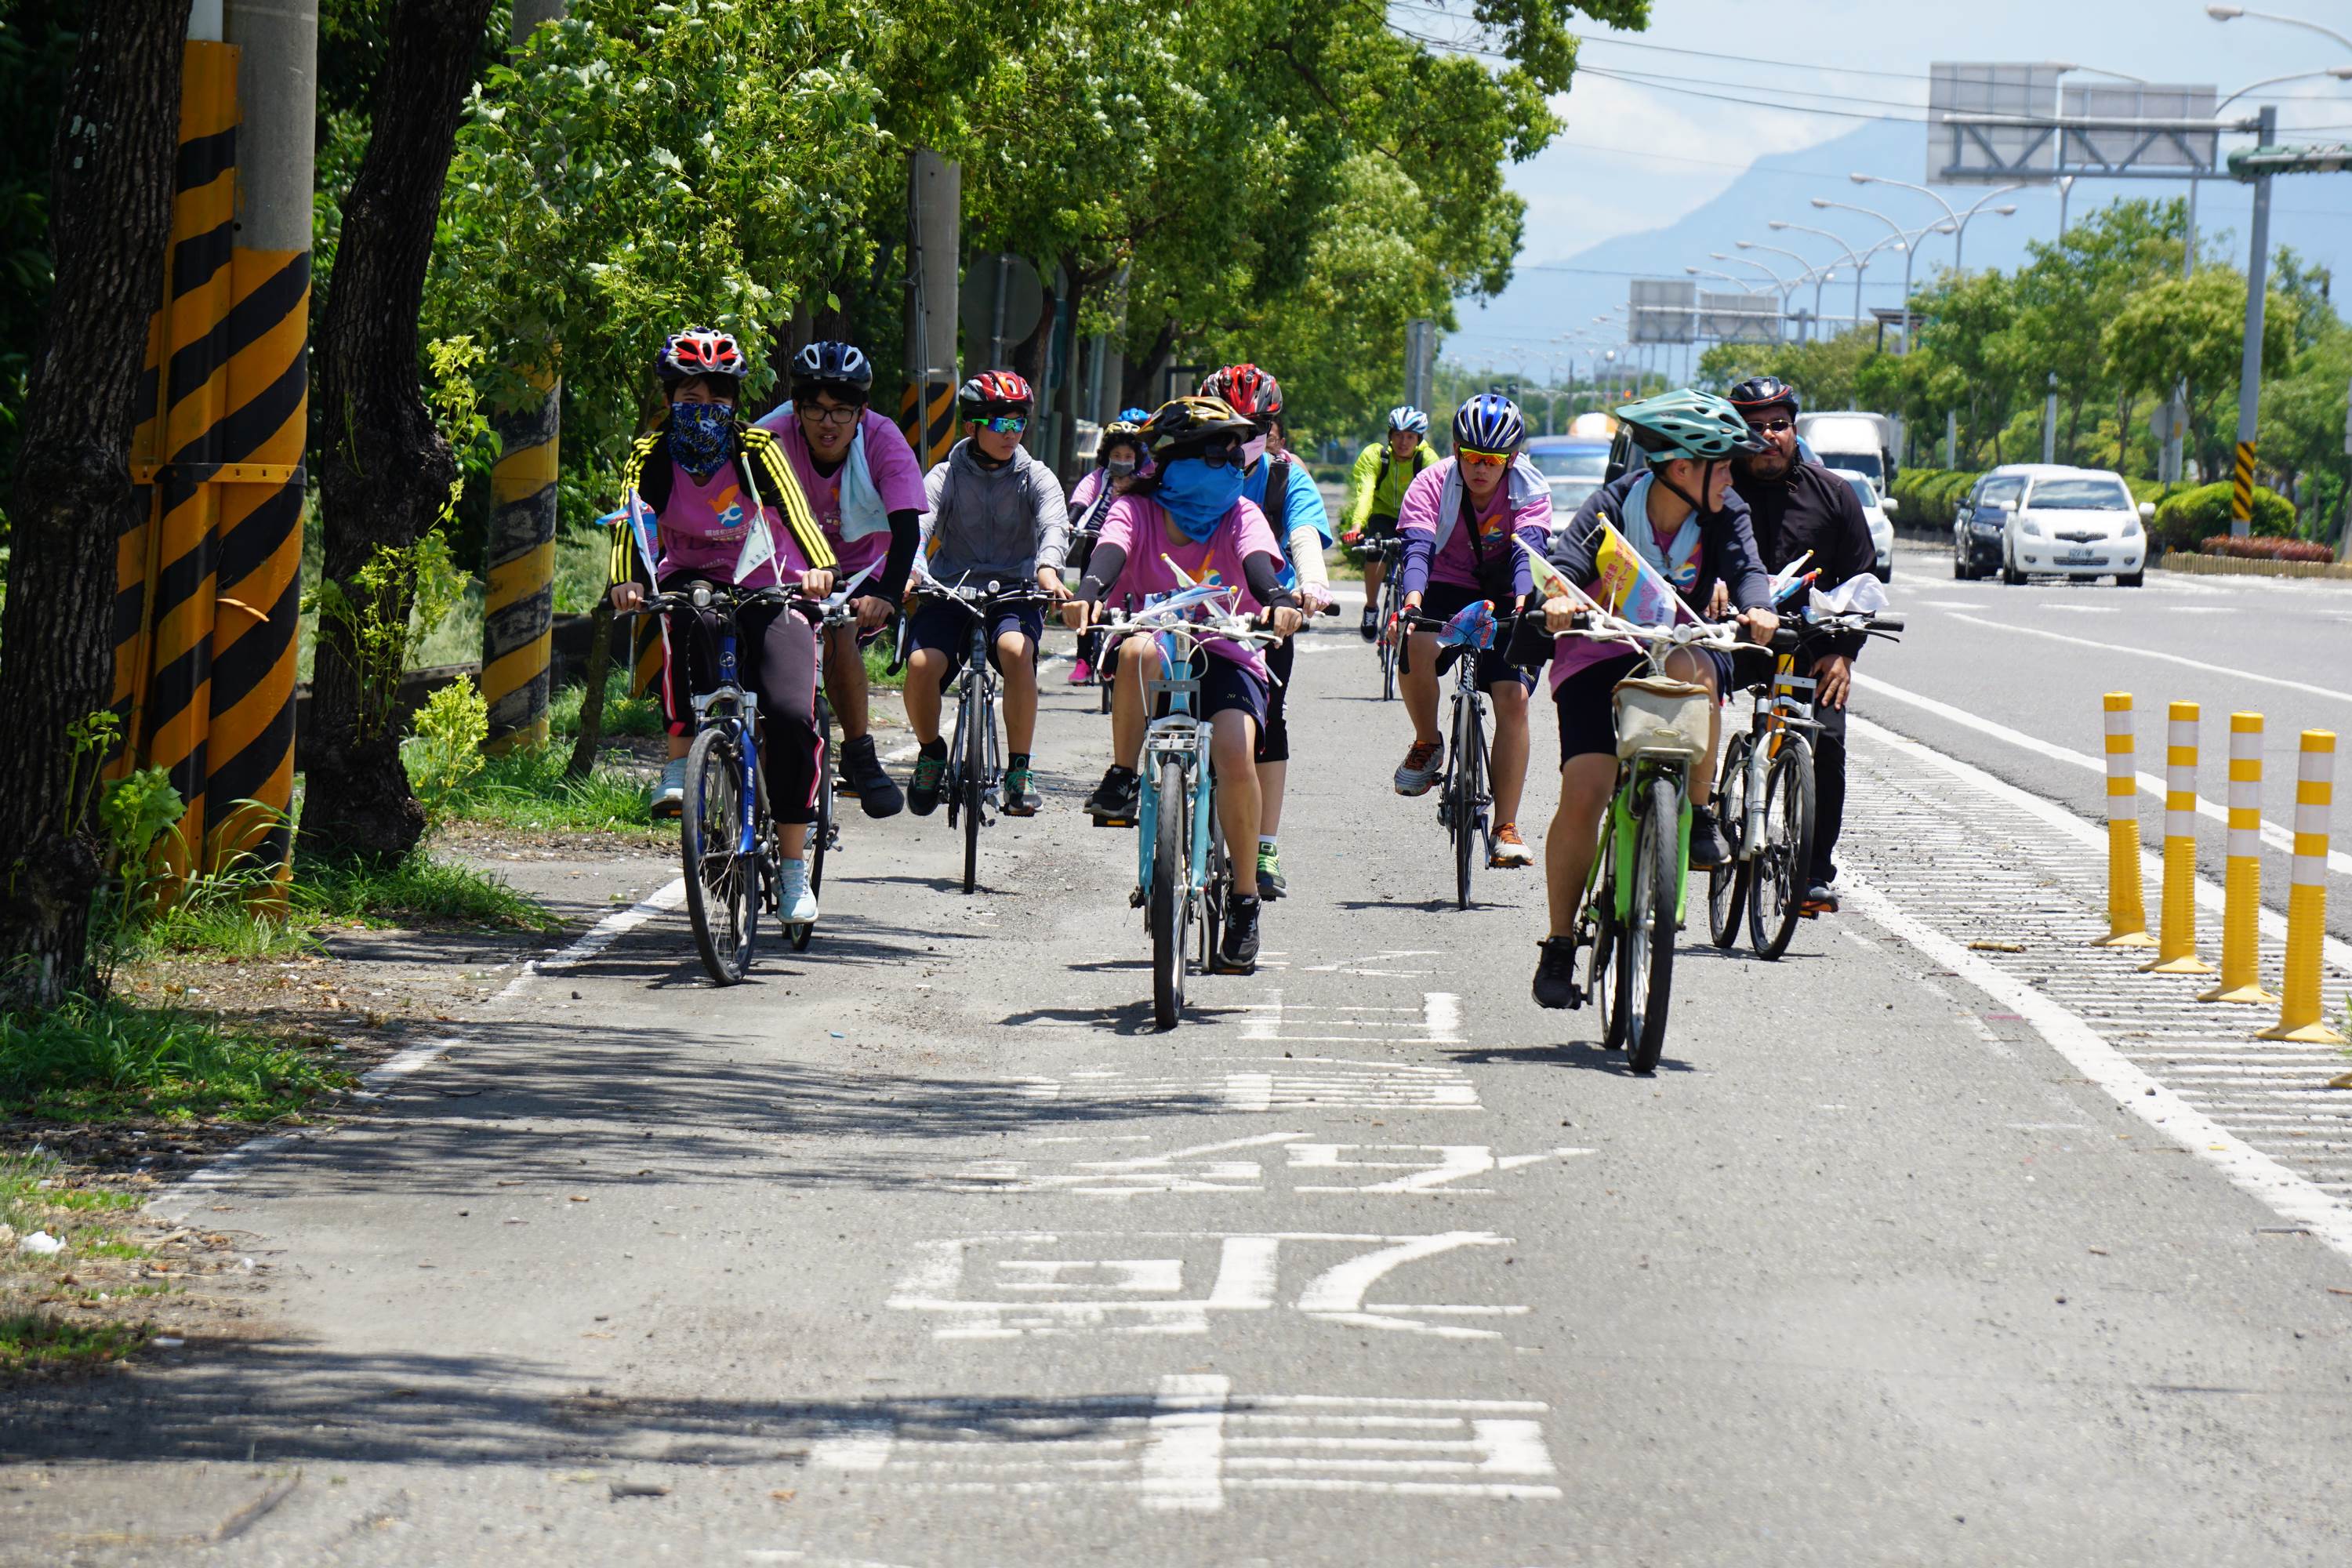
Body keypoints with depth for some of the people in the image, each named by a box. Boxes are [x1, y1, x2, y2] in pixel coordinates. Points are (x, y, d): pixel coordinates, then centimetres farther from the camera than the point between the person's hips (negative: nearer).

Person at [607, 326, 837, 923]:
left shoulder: (755, 449, -13)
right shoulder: (652, 454, -10)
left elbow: (793, 509, -29)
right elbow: (631, 519, -26)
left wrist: (818, 567, -49)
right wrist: (626, 581, -47)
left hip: (766, 589, 0)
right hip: (692, 580, 0)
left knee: (792, 717, -20)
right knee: (690, 624, -39)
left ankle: (793, 865, -7)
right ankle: (681, 761, -29)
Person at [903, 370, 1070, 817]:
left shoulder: (1035, 477, 5)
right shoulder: (945, 477, 4)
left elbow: (1055, 524, -13)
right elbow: (918, 526, -12)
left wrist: (1048, 566, -36)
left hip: (1014, 591, 0)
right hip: (951, 590, 0)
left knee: (1015, 650, -35)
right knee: (922, 664, -28)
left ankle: (1019, 770, -21)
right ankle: (931, 753, 4)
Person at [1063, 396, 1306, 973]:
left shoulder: (1240, 516, -2)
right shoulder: (1136, 511, -4)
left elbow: (1258, 562, -21)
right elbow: (1111, 551, -23)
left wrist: (1279, 600, -44)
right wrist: (1089, 593, -46)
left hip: (1226, 657, 0)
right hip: (1159, 648, 0)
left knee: (1235, 753, -28)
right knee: (1139, 650, -38)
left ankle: (1245, 899, -12)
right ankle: (1122, 779, -17)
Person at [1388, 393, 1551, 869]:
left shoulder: (1529, 490, -12)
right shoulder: (1431, 486, -13)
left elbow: (1528, 550, -27)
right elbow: (1417, 547, -27)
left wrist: (1524, 599, -47)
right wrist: (1412, 597, -47)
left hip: (1502, 601, 0)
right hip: (1444, 592, 0)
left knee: (1513, 697, -20)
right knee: (1416, 642, -35)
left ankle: (1506, 828, -13)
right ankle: (1427, 744, -8)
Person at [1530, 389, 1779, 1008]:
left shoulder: (1723, 515, -8)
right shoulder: (1611, 509, -15)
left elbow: (1744, 567, -21)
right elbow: (1569, 561, -28)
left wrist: (1756, 607, -45)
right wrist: (1558, 600, -51)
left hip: (1676, 646, 1)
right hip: (1598, 656, -1)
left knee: (1692, 670, -37)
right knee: (1583, 793, -17)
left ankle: (1699, 813, -16)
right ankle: (1559, 946, -3)